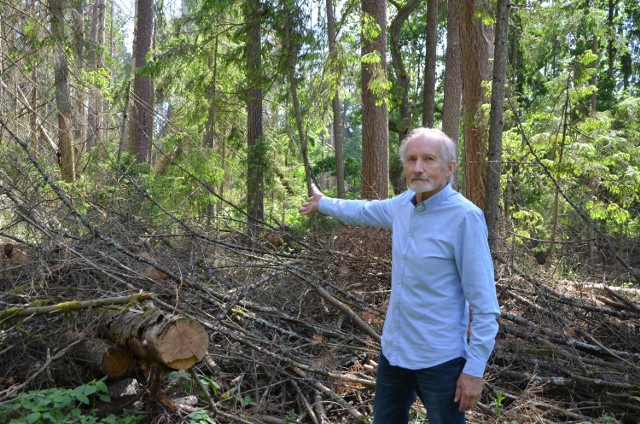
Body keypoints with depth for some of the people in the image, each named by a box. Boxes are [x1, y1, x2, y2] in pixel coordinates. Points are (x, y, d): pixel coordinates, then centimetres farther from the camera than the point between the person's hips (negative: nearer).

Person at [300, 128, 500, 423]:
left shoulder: (465, 217, -20)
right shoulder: (404, 203, 0)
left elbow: (484, 303, -18)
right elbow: (364, 211, 23)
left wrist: (475, 368, -19)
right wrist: (322, 203, 36)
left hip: (439, 360, -7)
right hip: (393, 350, 7)